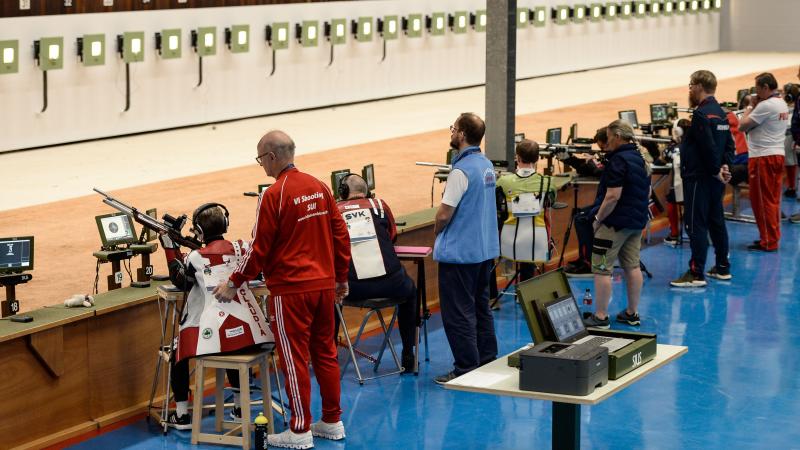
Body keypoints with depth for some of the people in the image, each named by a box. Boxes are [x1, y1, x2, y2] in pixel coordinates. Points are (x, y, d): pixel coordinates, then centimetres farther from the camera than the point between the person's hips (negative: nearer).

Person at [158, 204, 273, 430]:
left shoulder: (196, 258, -2)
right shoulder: (241, 248, 4)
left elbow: (180, 282, 13)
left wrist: (170, 248, 15)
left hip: (211, 331, -4)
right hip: (243, 329, 4)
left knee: (179, 356, 19)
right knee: (235, 351, 36)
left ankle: (181, 415, 17)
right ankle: (240, 408, 35)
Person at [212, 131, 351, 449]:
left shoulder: (274, 195, -14)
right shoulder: (319, 187, 5)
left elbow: (259, 249, -11)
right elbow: (340, 235, 8)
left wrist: (233, 283, 0)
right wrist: (341, 278, 19)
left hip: (291, 289, -6)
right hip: (324, 285, 6)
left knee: (294, 357, 1)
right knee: (325, 352, 14)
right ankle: (332, 422, 21)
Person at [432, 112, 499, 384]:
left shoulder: (462, 171, -20)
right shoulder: (487, 166, 7)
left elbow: (444, 214, -20)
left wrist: (437, 232, 2)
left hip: (459, 253, -9)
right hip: (485, 249, 9)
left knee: (458, 314, -2)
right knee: (481, 308, 17)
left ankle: (466, 370, 0)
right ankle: (487, 363, 23)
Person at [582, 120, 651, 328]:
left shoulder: (619, 161, -17)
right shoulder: (641, 159, 13)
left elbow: (613, 196, -22)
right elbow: (647, 193, 21)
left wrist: (598, 219, -15)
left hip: (615, 223, -10)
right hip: (637, 221, 10)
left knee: (602, 269, -5)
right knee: (632, 267, 12)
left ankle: (600, 316, -5)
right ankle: (632, 313, 17)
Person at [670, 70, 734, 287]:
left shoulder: (701, 114, -18)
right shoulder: (721, 113, 13)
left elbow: (709, 147, -22)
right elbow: (730, 145, 14)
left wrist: (716, 170, -12)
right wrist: (725, 166, 3)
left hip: (699, 178, -10)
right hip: (715, 179, 10)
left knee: (695, 224, -7)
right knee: (716, 221, 16)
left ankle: (696, 274, -6)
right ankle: (722, 268, 23)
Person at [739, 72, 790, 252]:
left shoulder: (765, 105, -17)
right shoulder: (782, 104, 14)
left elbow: (742, 126, -14)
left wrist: (751, 107, -2)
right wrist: (755, 107, 7)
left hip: (762, 157, -9)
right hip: (777, 155, 9)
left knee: (762, 200, -3)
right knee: (772, 200, 13)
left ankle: (767, 242, -1)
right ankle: (772, 238, 19)